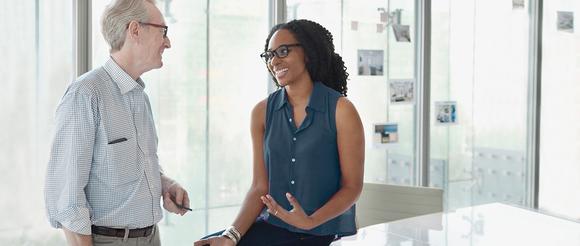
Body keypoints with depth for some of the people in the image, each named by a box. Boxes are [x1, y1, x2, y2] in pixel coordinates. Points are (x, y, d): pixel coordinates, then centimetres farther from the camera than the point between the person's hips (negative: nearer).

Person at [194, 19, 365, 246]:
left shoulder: (340, 110, -7)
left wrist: (310, 222, -21)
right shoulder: (263, 112, 3)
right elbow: (260, 187, 2)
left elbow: (352, 187, -6)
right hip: (274, 227, 4)